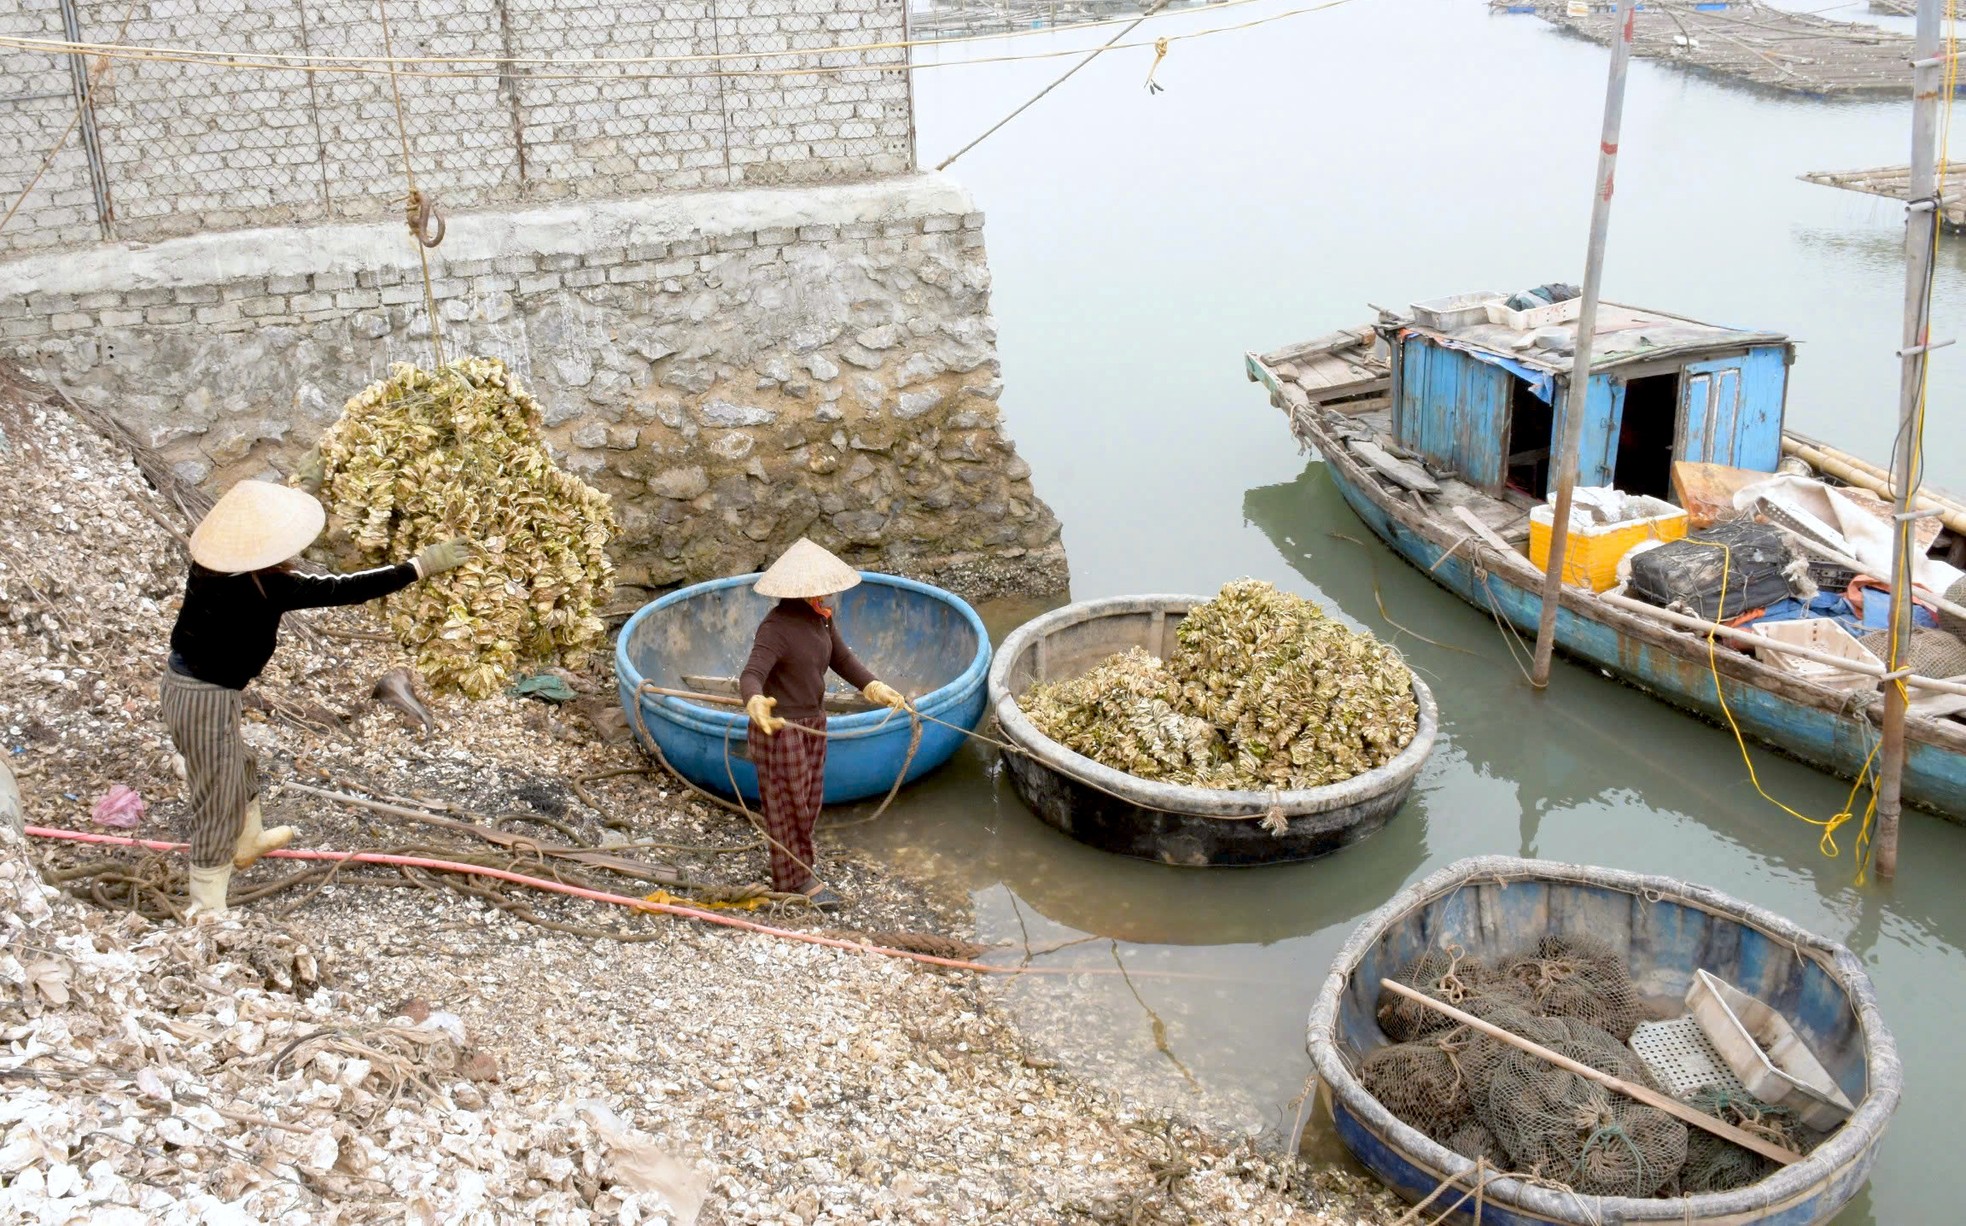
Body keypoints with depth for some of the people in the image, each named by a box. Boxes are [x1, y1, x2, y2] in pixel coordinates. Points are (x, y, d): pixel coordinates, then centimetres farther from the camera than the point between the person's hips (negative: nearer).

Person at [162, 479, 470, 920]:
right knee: (219, 799, 5)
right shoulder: (267, 587, -28)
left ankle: (249, 841, 57)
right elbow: (343, 589, -27)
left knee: (238, 768, 32)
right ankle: (207, 908, 18)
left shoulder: (210, 564, -5)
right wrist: (419, 567, -23)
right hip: (209, 698, -9)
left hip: (182, 680, 9)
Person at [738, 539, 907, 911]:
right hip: (780, 726, -8)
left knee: (809, 799, 19)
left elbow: (842, 659, 14)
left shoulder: (821, 618, 1)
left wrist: (874, 688, 3)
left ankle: (800, 869, 35)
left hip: (813, 722, 8)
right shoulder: (776, 627, -25)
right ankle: (794, 877, 20)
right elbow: (752, 675, -36)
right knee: (787, 801, 6)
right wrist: (755, 703, -57)